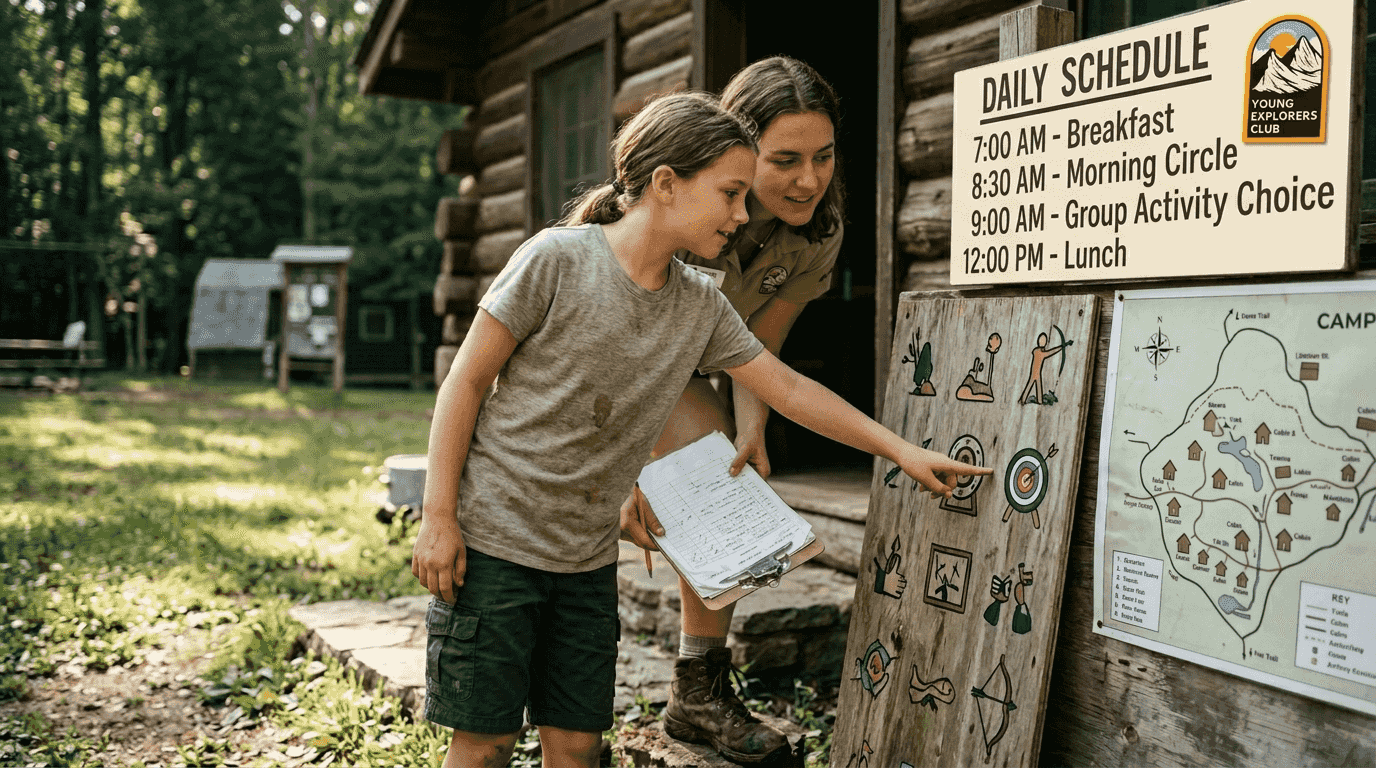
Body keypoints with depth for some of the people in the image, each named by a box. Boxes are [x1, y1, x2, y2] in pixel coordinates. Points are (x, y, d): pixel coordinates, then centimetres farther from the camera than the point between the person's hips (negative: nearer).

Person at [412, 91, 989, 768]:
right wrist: (438, 518, -12)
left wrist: (900, 449, 9)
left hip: (588, 559, 5)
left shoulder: (702, 307, 4)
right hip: (494, 541, -5)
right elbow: (466, 382, -10)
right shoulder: (557, 260, -13)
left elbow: (788, 389, 11)